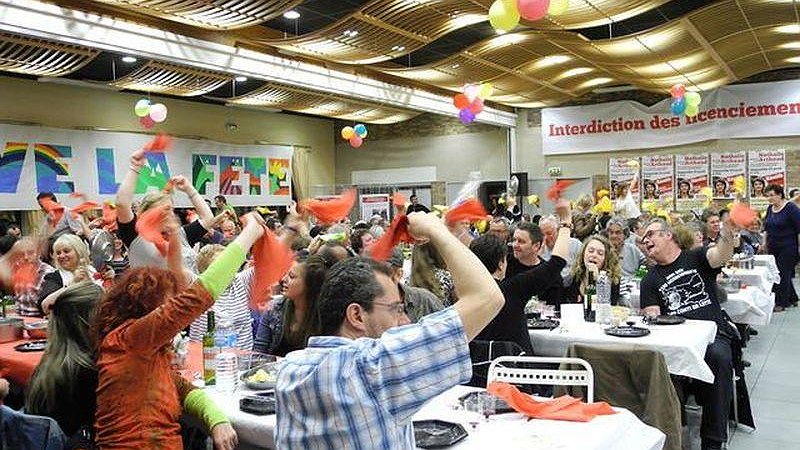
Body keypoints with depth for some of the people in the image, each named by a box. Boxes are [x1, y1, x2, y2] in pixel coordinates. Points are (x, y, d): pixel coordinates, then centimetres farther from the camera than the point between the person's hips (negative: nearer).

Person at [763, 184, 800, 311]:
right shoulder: (770, 208, 8)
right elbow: (766, 227, 20)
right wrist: (765, 241, 15)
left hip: (788, 247, -7)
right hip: (773, 248, 7)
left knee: (783, 273, -4)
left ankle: (781, 303, 3)